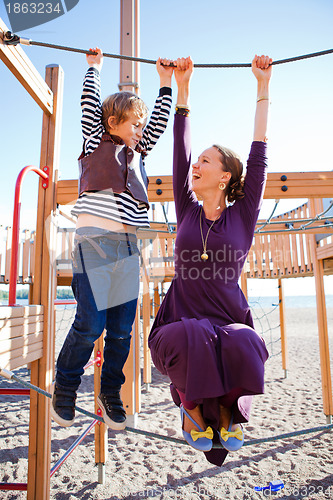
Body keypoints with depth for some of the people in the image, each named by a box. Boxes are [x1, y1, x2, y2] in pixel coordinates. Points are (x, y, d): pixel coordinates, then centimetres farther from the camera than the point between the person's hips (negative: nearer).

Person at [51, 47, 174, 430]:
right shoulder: (96, 144, 11)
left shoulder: (138, 152, 23)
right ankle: (64, 389, 17)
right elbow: (90, 104, 8)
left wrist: (165, 83, 28)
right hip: (94, 241, -5)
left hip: (127, 247, 5)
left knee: (122, 328, 4)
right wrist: (94, 66, 21)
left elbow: (159, 122, 24)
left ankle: (110, 395, 22)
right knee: (90, 324, -8)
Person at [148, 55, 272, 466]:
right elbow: (180, 148, 8)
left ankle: (228, 408, 0)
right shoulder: (188, 211, 9)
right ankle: (192, 407, -1)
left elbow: (259, 151, 5)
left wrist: (263, 86, 11)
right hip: (182, 323, 1)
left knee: (244, 346, -34)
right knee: (193, 339, -34)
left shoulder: (243, 215, 4)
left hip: (230, 321, 0)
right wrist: (182, 87, 12)